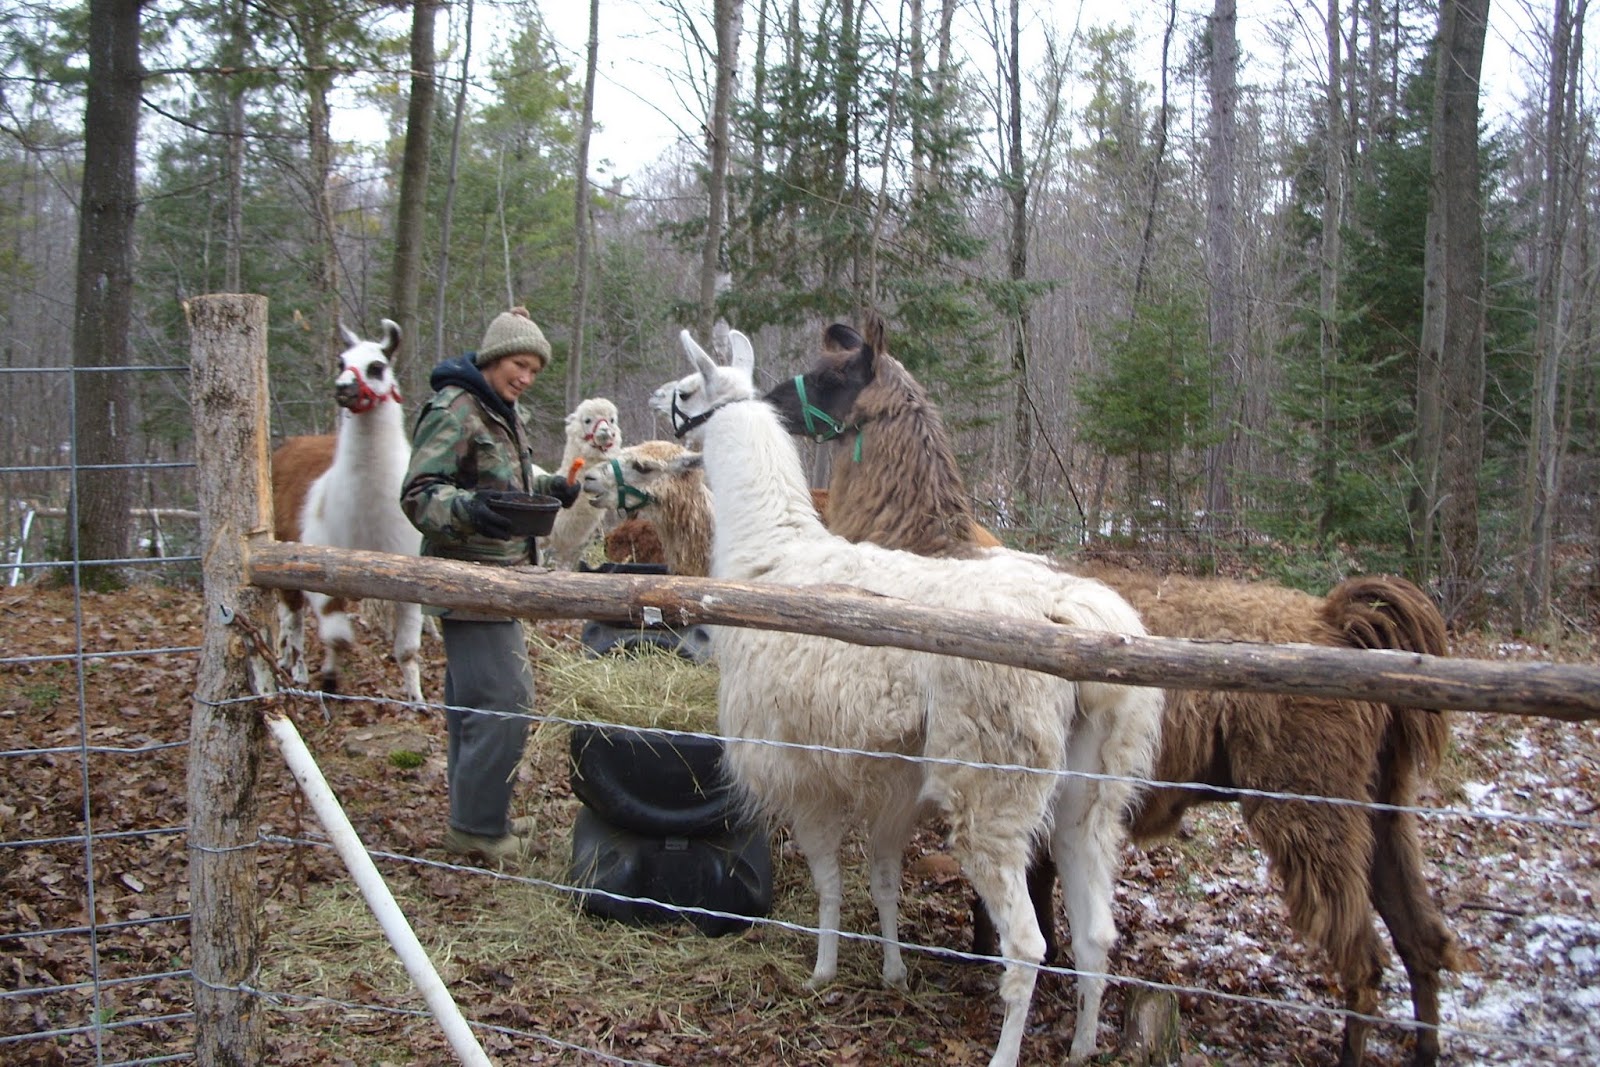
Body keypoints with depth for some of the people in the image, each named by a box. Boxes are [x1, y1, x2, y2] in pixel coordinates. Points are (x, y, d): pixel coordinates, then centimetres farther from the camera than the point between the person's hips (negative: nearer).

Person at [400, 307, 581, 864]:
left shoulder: (502, 412, 16)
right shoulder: (452, 410, -14)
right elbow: (419, 493, -20)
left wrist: (548, 486, 11)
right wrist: (467, 509, -38)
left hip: (496, 576, 10)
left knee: (472, 698, 15)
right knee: (505, 700, -13)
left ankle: (475, 817, 23)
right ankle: (477, 828, -4)